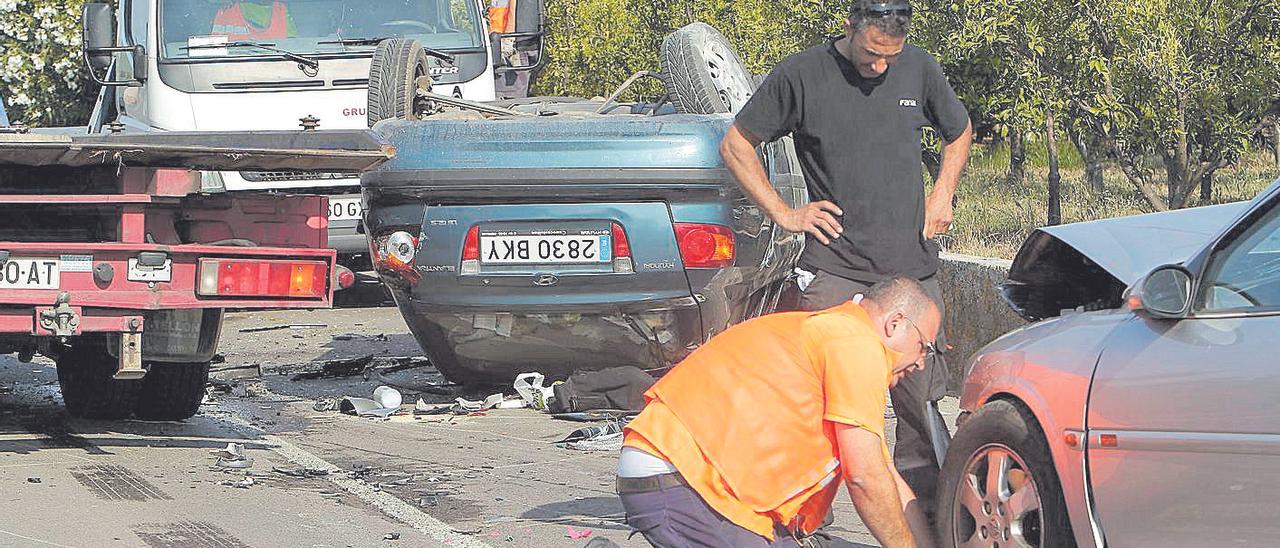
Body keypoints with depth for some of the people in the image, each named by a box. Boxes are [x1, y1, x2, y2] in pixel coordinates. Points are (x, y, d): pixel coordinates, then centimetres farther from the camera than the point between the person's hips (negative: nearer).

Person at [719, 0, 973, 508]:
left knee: (922, 402, 5)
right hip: (835, 272, -4)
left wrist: (942, 195, 14)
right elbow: (735, 145, 6)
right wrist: (783, 213, 0)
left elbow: (959, 132, 28)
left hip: (914, 270, 4)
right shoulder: (800, 75, -3)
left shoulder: (919, 69, 8)